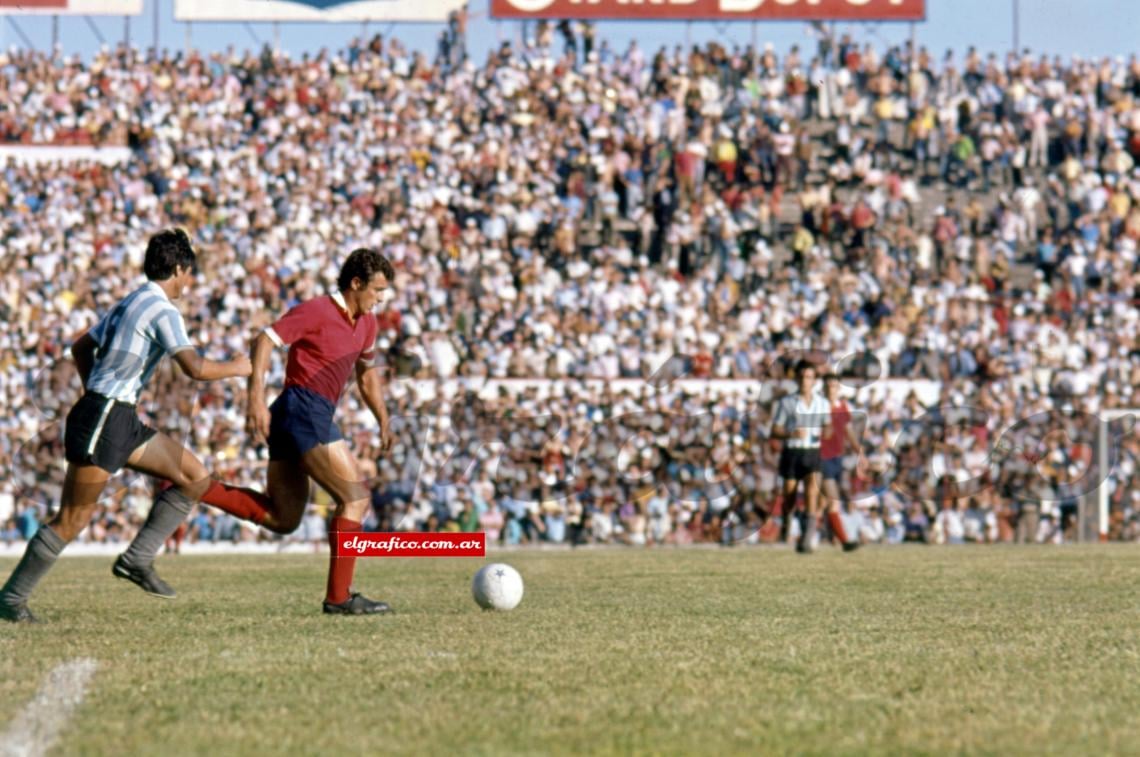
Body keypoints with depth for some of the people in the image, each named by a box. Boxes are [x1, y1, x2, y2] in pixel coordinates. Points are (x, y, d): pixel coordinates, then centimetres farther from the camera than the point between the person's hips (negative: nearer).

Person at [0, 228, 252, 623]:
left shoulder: (129, 303, 16)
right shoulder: (162, 310, -13)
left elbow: (80, 348, 25)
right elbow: (196, 368, -22)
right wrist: (235, 368, -4)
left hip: (121, 421, 10)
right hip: (102, 422, -10)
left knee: (195, 477, 9)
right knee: (73, 519, -7)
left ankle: (136, 560, 8)